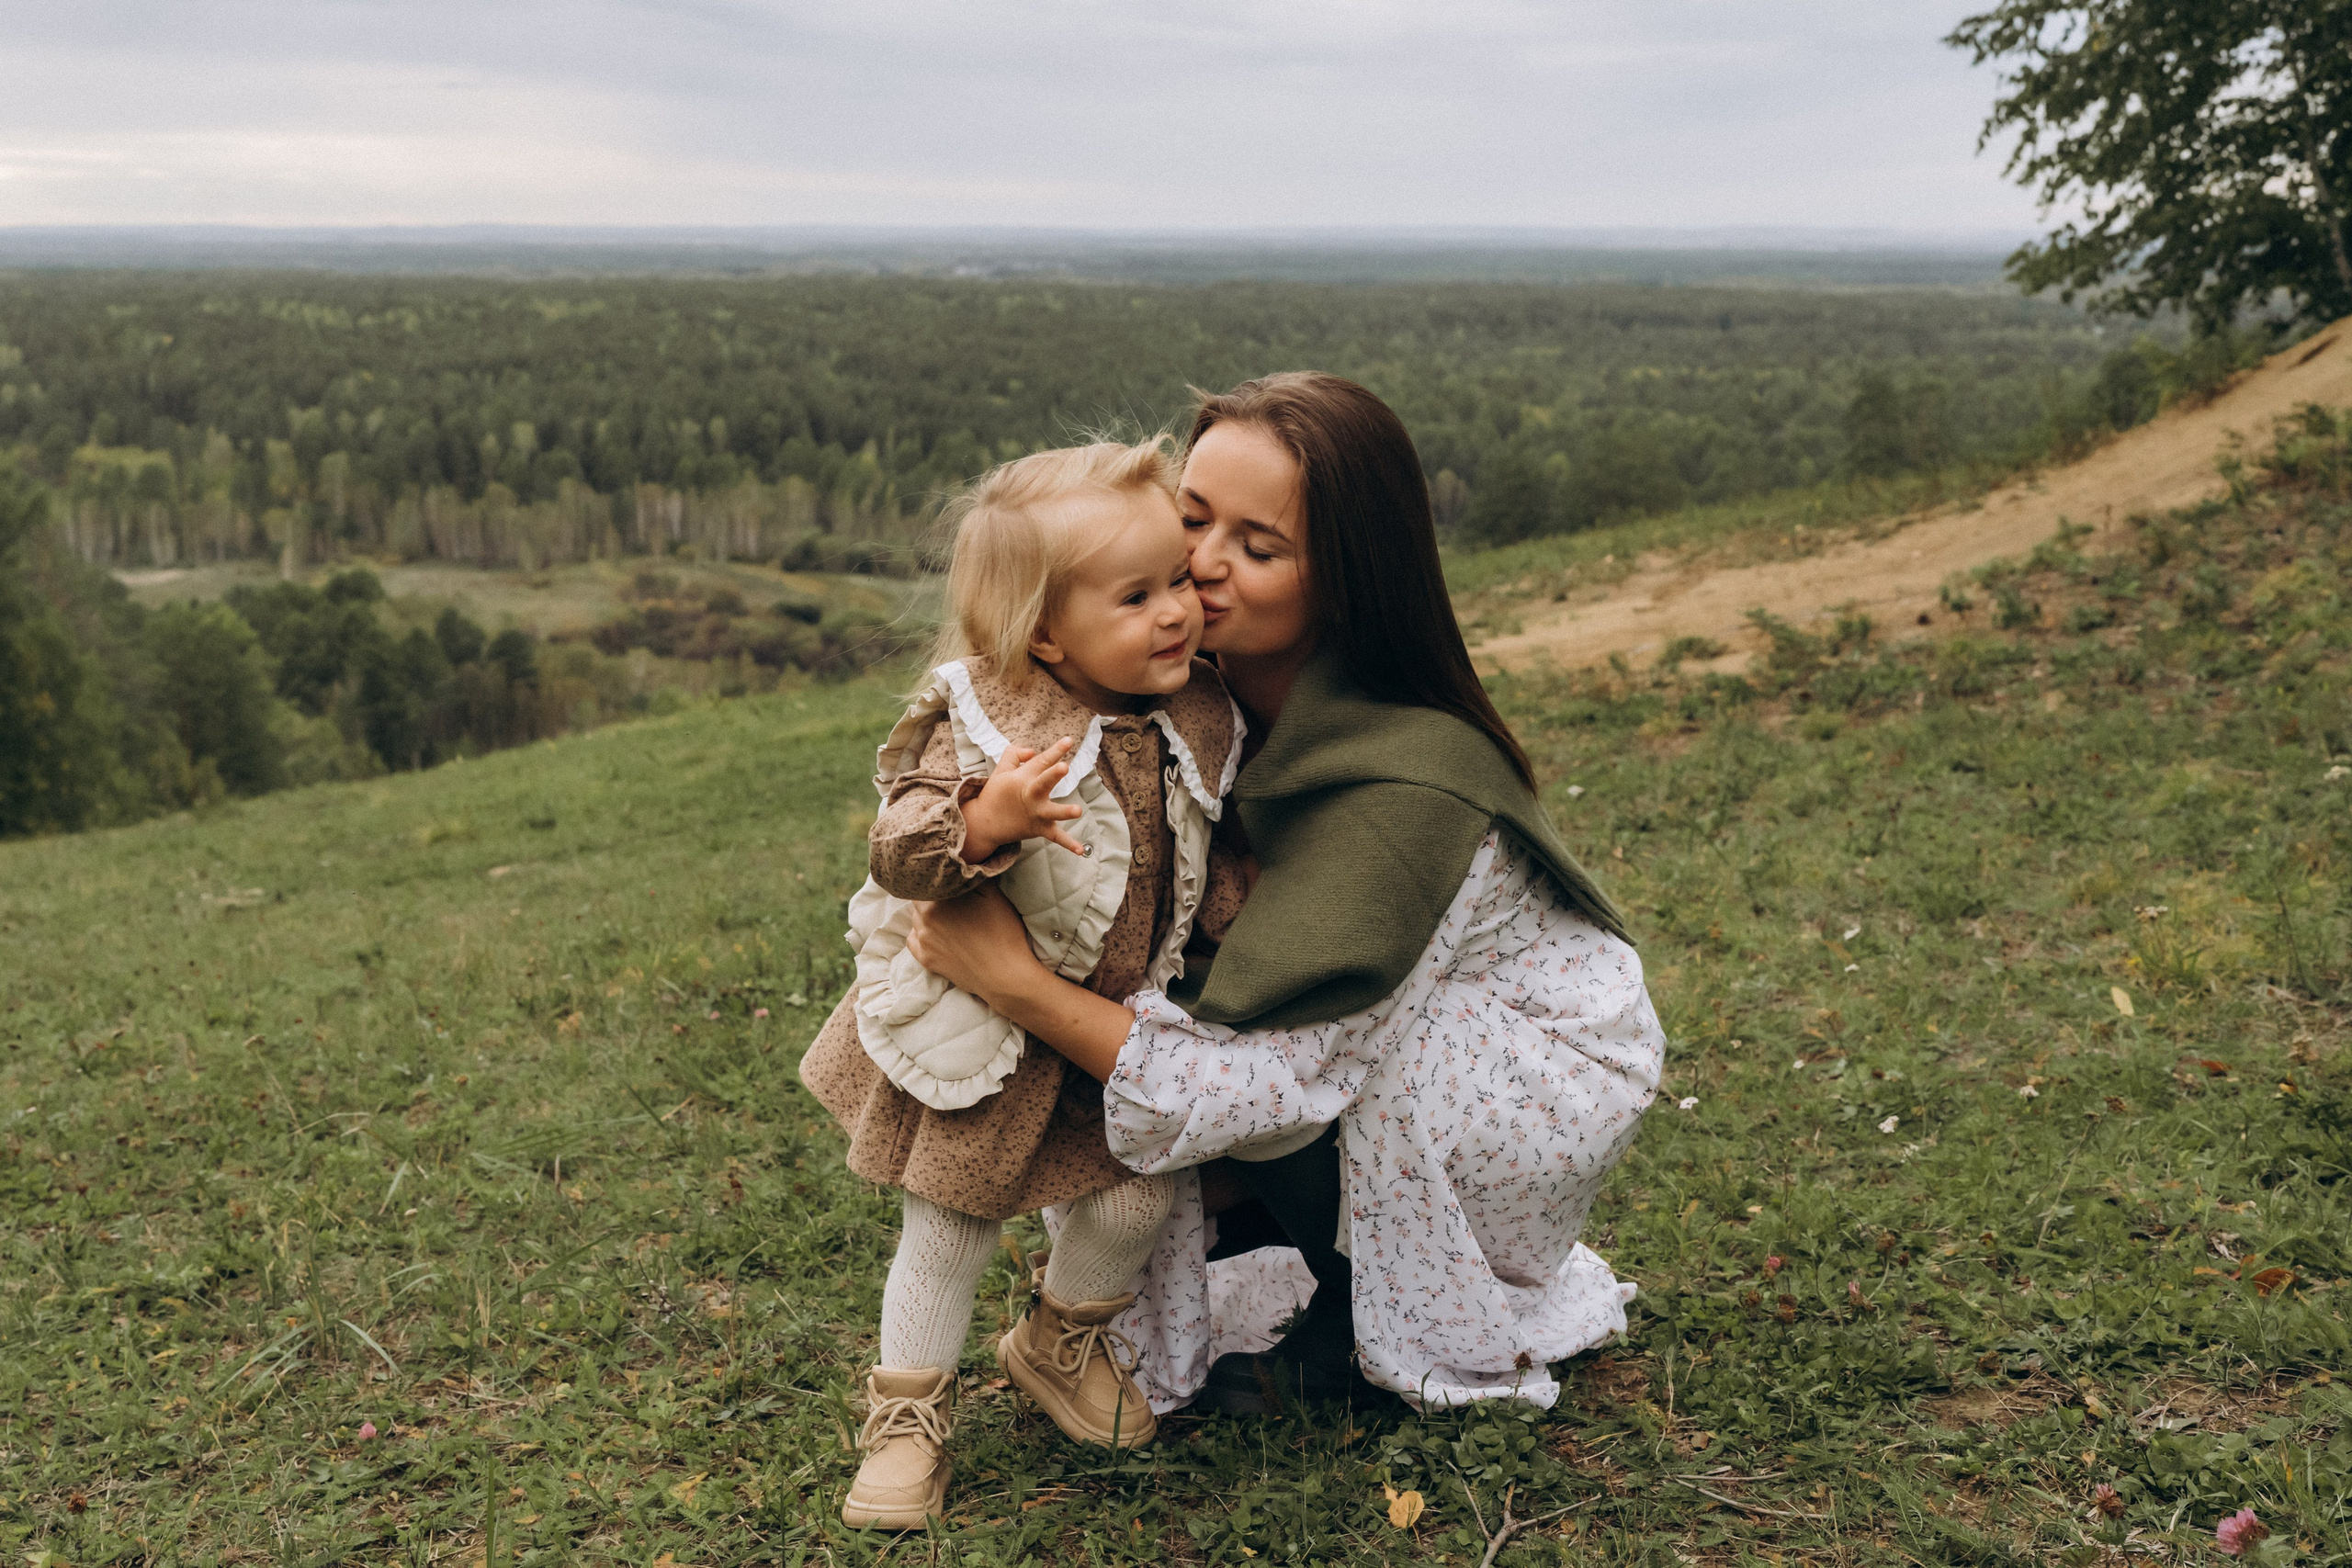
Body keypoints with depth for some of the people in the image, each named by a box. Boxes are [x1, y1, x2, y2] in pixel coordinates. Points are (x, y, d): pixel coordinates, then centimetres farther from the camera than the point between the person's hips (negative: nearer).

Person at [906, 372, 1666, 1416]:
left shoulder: (1405, 787, -35)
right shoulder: (1212, 680, -14)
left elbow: (1270, 1079, -35)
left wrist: (1012, 979, -37)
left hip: (1554, 1078, -6)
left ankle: (1377, 1327, -1)